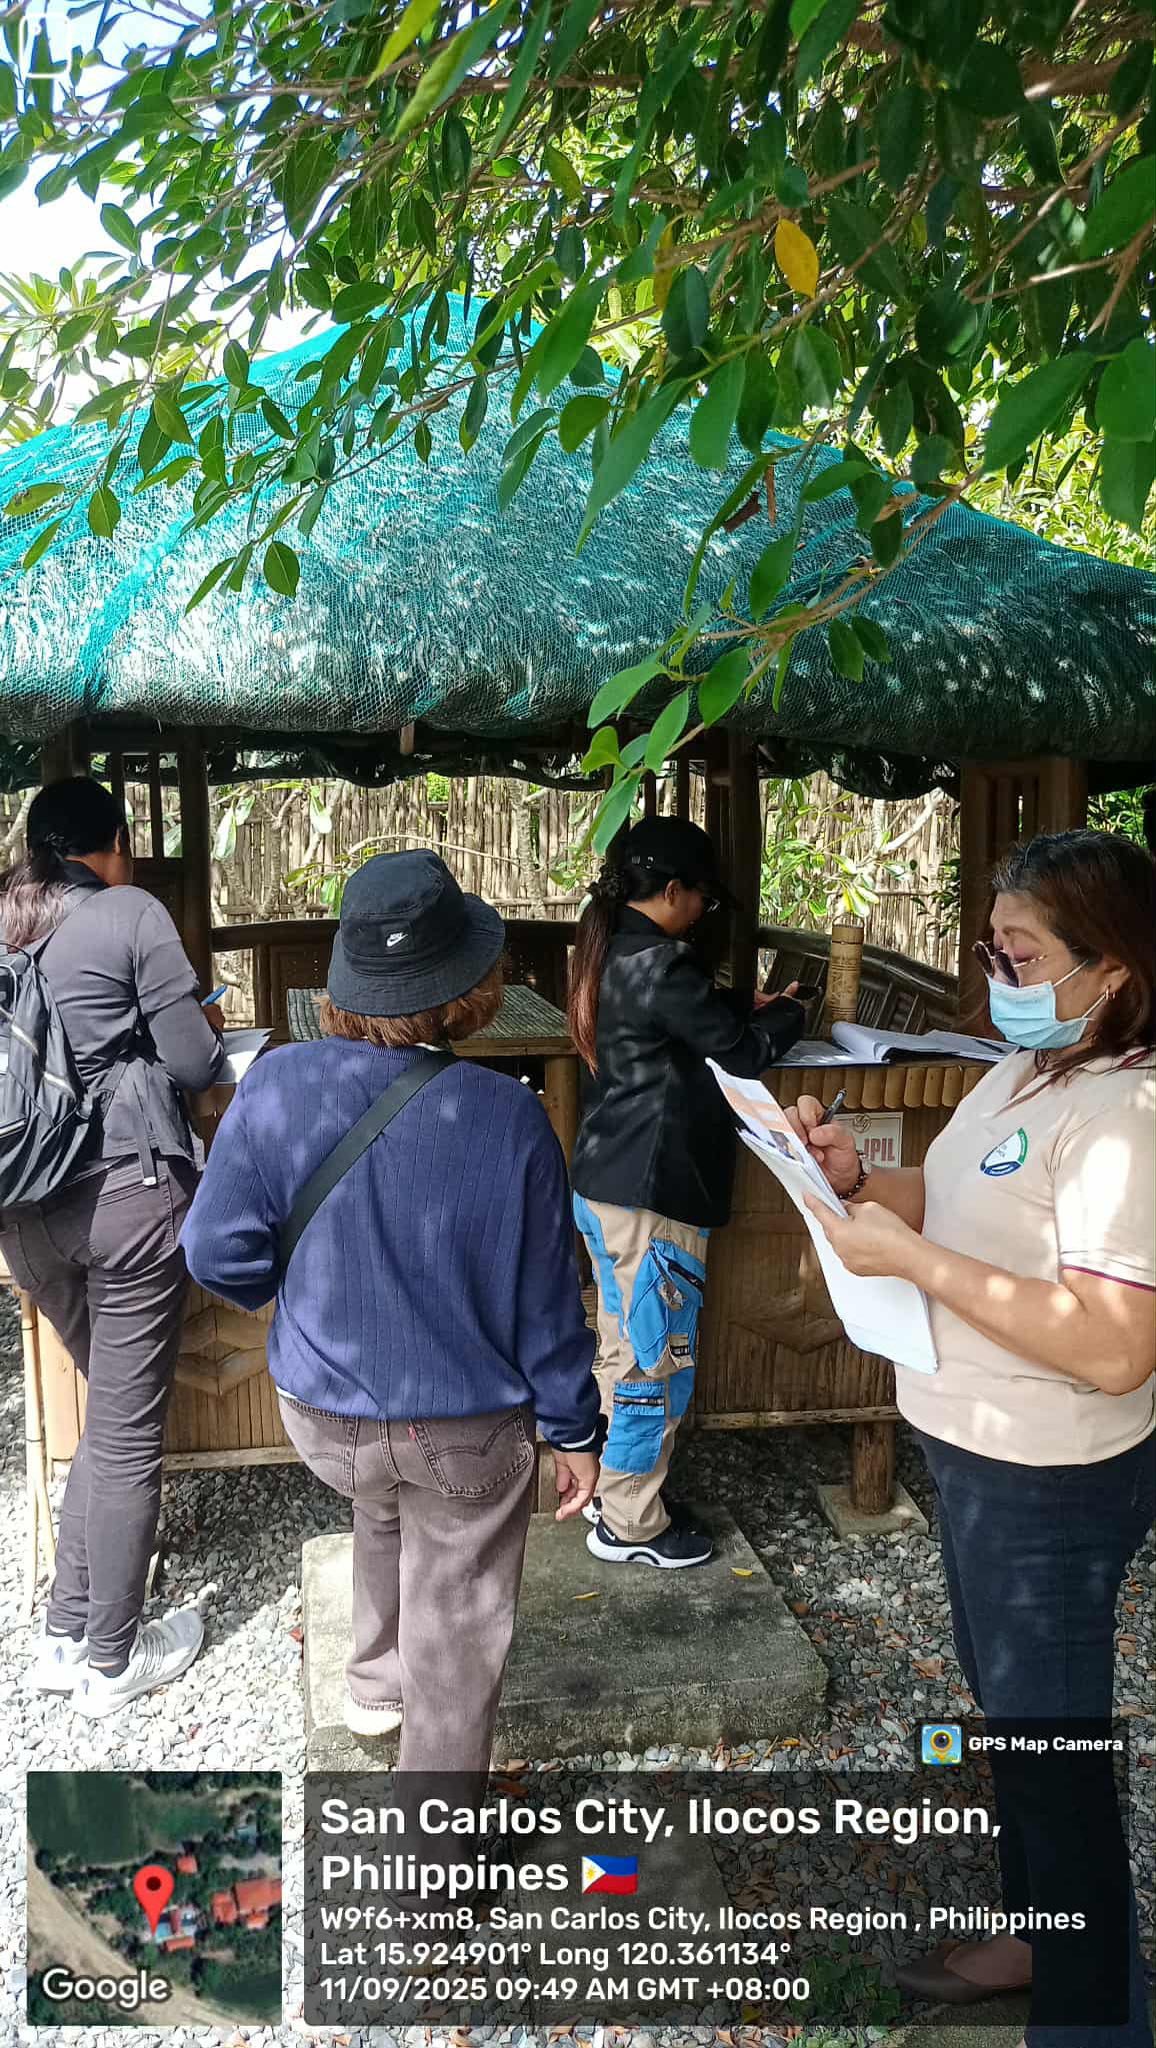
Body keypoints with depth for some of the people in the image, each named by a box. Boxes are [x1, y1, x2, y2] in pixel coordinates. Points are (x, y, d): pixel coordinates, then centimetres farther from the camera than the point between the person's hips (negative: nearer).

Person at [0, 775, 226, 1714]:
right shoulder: (132, 914, -7)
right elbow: (195, 1065, -7)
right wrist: (206, 1027, 14)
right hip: (126, 1193, -6)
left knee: (110, 1412, 21)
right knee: (129, 1431, 6)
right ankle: (111, 1660, 19)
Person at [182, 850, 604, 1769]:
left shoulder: (278, 1085, -18)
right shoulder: (506, 1115, -23)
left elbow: (217, 1251, -12)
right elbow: (545, 1297, -14)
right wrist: (575, 1430, 1)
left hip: (323, 1416, 3)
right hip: (468, 1429, -3)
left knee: (384, 1508, 36)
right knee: (456, 1641, 16)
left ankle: (376, 1684, 53)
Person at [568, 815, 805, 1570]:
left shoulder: (609, 949, 9)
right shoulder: (660, 962, -21)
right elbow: (744, 1051, -12)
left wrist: (744, 1008, 8)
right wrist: (788, 1013, 6)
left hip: (604, 1183, 10)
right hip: (651, 1194, -10)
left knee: (625, 1348, 21)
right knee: (660, 1360, 3)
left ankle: (612, 1485, 35)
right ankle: (630, 1524, 17)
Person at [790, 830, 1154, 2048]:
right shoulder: (1025, 1070, 2)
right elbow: (977, 1212, 14)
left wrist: (911, 1257, -30)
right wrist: (862, 1180, -4)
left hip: (1050, 1483, -9)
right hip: (980, 1451, 10)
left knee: (1052, 1742, 10)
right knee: (1003, 1705, 26)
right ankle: (1032, 1932, 49)